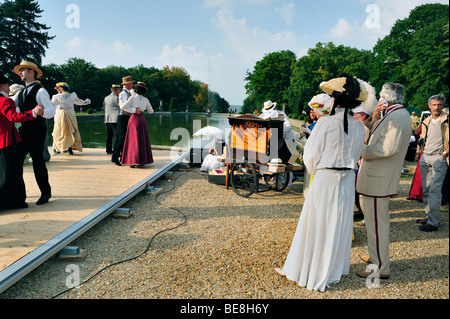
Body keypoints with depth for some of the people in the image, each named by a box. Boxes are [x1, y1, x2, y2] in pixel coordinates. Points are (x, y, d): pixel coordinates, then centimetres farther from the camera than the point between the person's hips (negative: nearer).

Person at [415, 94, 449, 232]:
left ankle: (433, 222, -11)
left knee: (435, 190, -12)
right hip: (425, 158, 7)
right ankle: (429, 216, 20)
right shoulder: (426, 121, 16)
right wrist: (419, 149, 11)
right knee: (426, 189, 9)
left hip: (439, 158, -6)